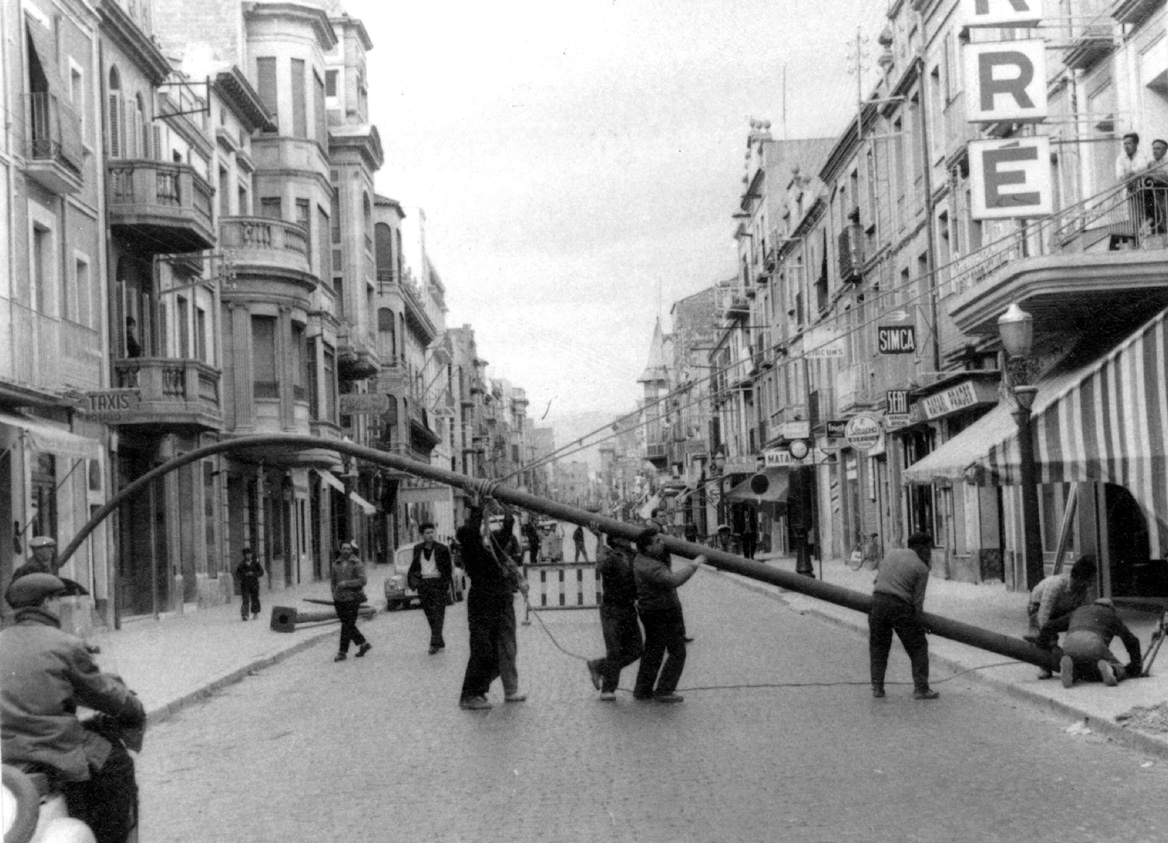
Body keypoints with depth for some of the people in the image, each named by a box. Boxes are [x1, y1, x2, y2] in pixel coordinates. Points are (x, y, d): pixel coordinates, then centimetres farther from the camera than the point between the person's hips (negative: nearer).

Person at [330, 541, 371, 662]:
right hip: (339, 599, 6)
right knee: (348, 625, 10)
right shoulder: (336, 564, 11)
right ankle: (364, 644, 25)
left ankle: (343, 652, -4)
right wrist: (334, 594, 6)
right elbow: (333, 581, 19)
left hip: (352, 599, -6)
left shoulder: (358, 564, -4)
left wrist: (346, 584, -17)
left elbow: (363, 580, -13)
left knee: (347, 625, -7)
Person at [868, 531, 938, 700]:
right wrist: (919, 623, 11)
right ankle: (921, 689, 4)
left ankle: (877, 687, 13)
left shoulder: (890, 553, 14)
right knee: (918, 647, 9)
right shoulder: (922, 569, 0)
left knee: (878, 647, 18)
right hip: (900, 607, -4)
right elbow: (917, 600, 0)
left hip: (877, 602, 4)